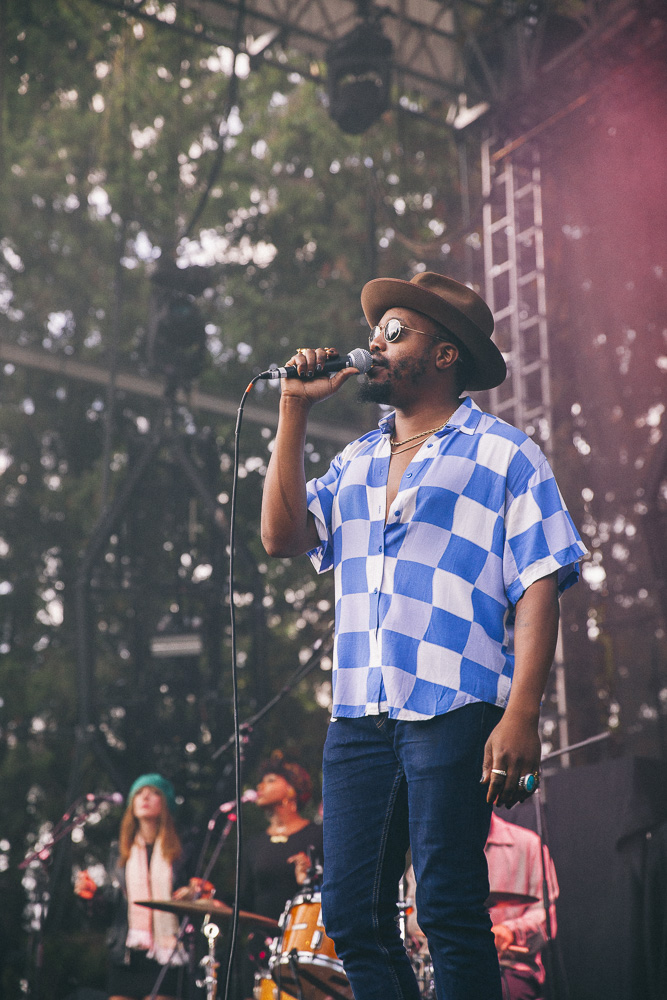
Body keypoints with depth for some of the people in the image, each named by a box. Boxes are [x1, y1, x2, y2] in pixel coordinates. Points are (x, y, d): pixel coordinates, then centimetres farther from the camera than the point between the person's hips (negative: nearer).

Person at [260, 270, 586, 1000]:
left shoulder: (502, 455, 4)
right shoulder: (355, 462, 22)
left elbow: (538, 589, -4)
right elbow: (283, 536, 8)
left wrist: (521, 717, -15)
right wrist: (294, 411, 8)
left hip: (452, 715, -5)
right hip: (356, 720, 6)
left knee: (449, 913, -5)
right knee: (351, 914, 4)